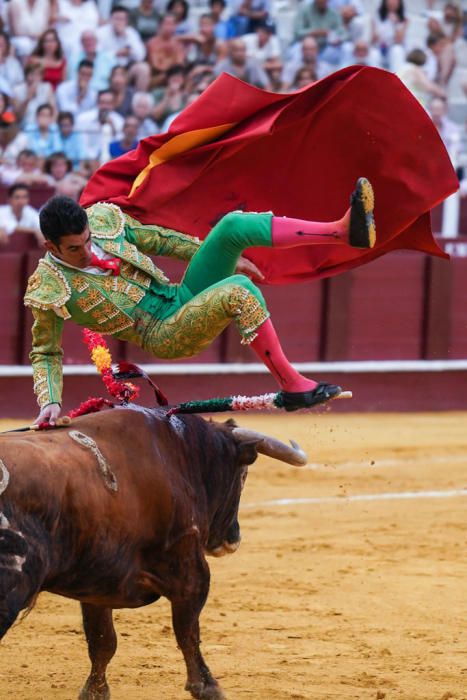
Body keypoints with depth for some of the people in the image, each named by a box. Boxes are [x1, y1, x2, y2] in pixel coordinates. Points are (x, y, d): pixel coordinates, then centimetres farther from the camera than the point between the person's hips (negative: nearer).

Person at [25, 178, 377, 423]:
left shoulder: (104, 220, 0)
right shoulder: (49, 289, -13)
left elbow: (157, 239, 14)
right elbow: (45, 354, -2)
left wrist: (228, 255, 21)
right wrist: (50, 403, -18)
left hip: (184, 297, 6)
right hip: (166, 336, -6)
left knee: (234, 225, -15)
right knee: (239, 291, -33)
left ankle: (346, 231, -21)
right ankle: (291, 384, -28)